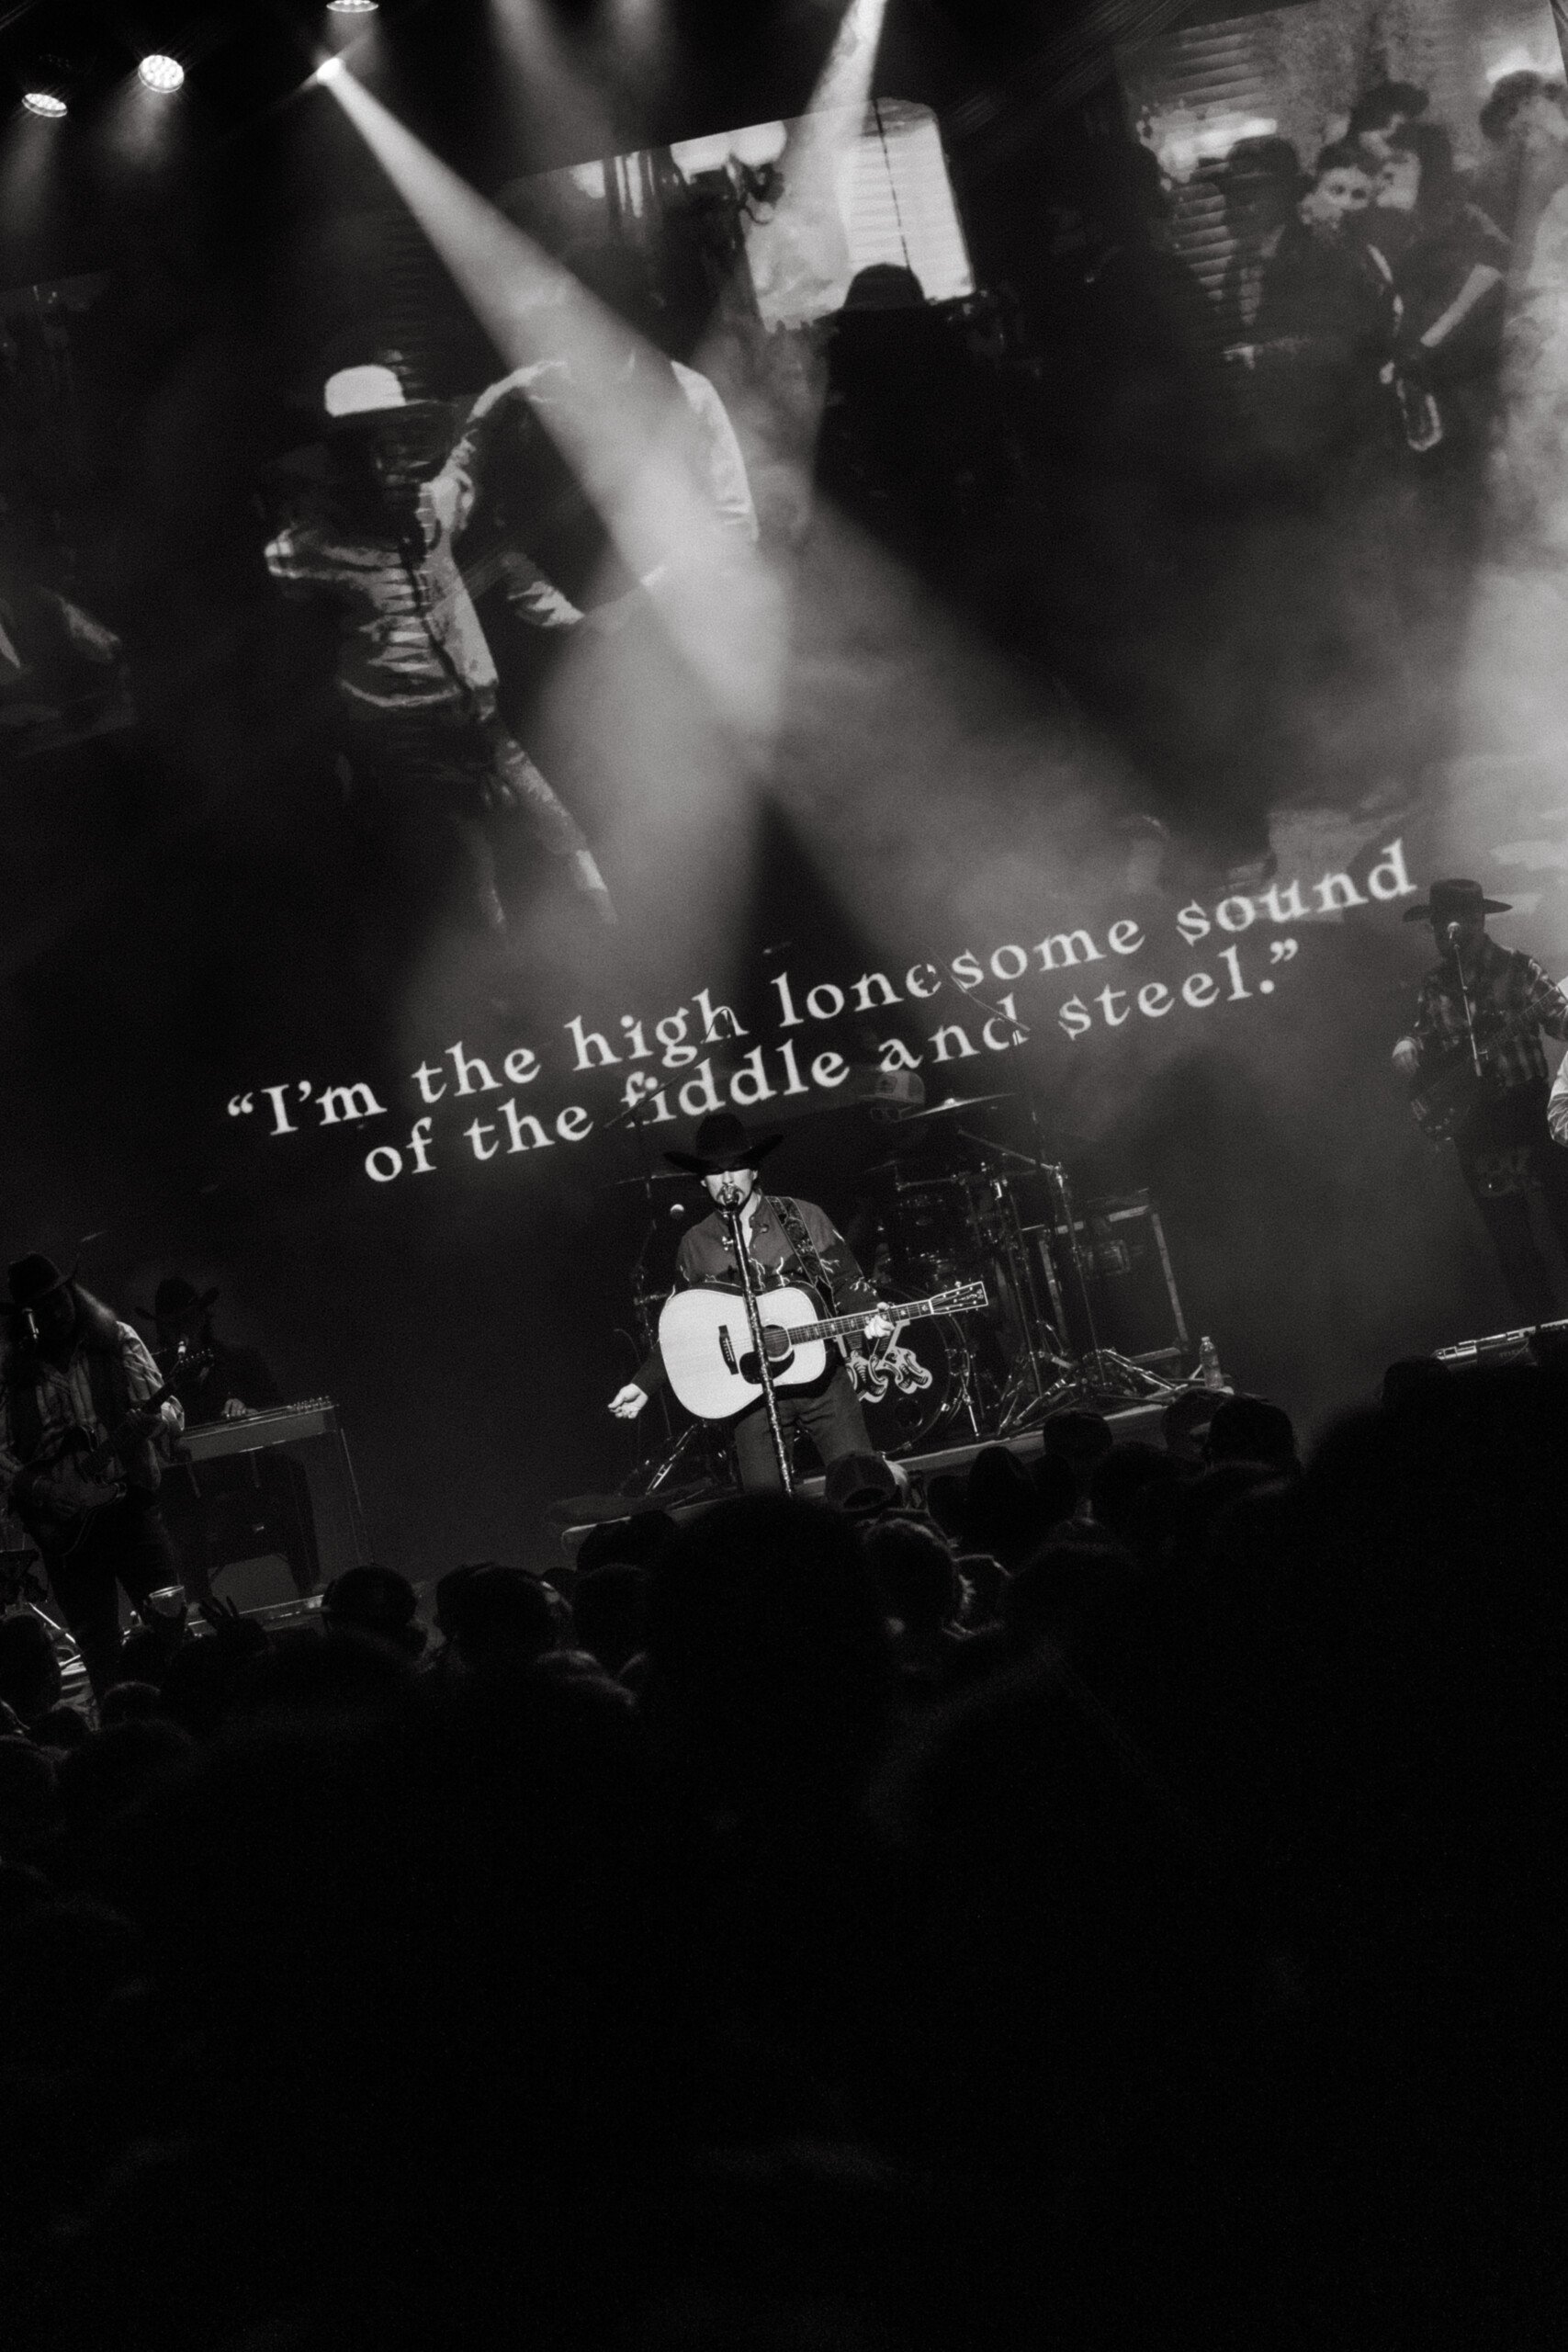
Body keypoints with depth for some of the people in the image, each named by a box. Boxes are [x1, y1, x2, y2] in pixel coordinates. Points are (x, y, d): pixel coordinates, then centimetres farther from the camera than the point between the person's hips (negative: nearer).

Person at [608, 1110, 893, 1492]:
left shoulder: (803, 1218, 3)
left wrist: (870, 1317, -17)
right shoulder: (695, 1245, 8)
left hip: (822, 1378, -1)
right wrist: (643, 1385, 9)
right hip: (753, 1394, 1)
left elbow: (845, 1283, 3)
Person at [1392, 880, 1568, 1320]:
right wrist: (1407, 1049, -6)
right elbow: (1425, 1036, 15)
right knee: (1507, 1231, 6)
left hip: (1529, 1104, -4)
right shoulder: (1435, 983, 8)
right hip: (1474, 1119, 4)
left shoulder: (1515, 966, -3)